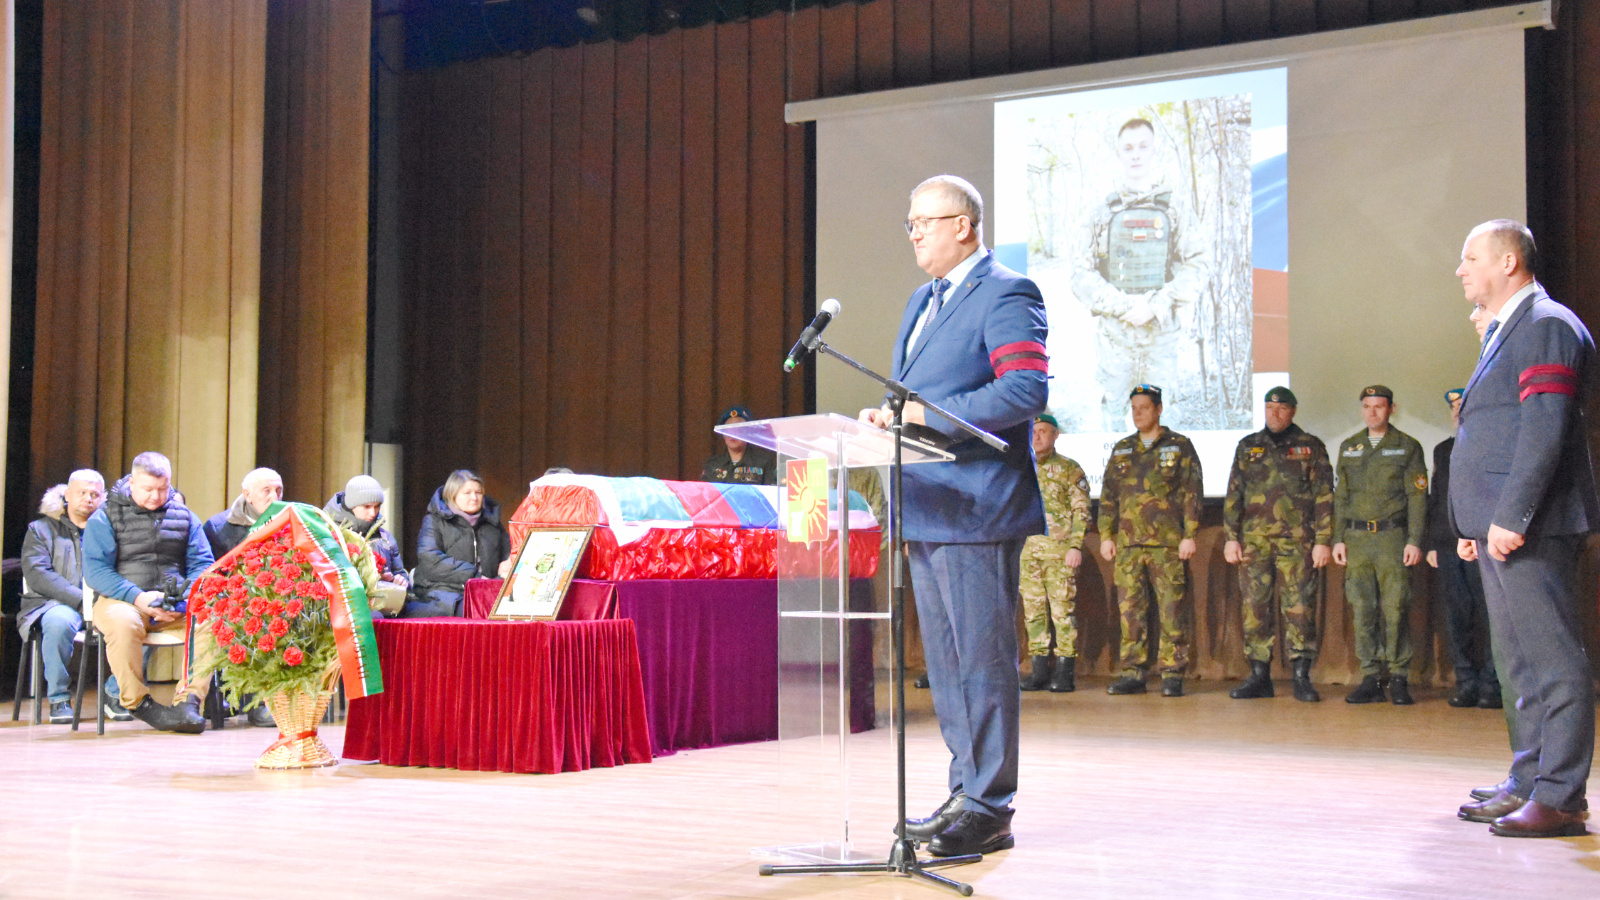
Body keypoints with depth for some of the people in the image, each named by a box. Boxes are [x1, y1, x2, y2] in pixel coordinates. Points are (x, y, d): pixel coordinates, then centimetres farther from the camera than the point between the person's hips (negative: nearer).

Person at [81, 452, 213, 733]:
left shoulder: (185, 517, 16)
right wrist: (138, 597, -19)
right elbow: (95, 571, -5)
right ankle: (138, 702, -20)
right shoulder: (105, 517, 6)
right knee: (123, 623, -38)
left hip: (176, 603, 3)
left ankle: (188, 700, -27)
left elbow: (203, 565, 11)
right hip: (121, 601, -2)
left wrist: (187, 595, -12)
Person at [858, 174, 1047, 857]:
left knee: (983, 660, -6)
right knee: (945, 664, 13)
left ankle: (988, 810, 0)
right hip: (926, 512, 10)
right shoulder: (923, 301, 20)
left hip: (974, 511, -10)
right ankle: (967, 794, 21)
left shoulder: (1005, 294, -9)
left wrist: (927, 413, -21)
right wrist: (889, 417, 5)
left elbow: (1026, 390, -20)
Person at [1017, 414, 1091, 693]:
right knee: (1033, 610, 5)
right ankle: (1040, 670, 10)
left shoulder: (1069, 469, 2)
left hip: (1059, 551, -5)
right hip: (1027, 550, 5)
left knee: (1063, 609, -6)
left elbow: (1081, 511, -3)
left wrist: (1076, 546, -12)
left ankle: (1065, 672, -3)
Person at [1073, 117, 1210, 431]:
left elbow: (1198, 266, -3)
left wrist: (1156, 306, -15)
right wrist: (1122, 306, -13)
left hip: (1163, 333, -1)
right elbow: (1082, 276, 2)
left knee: (1164, 417, 1)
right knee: (1112, 415, 5)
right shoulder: (1104, 212, 7)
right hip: (1112, 335, 1)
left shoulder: (1175, 206, 5)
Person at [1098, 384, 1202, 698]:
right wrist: (1106, 535, 10)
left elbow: (1192, 493, 1)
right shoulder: (1122, 450, 17)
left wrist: (1190, 535, -7)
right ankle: (1133, 673, 8)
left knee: (1171, 610, -3)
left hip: (1168, 543, -4)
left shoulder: (1180, 447, 5)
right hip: (1128, 543, 4)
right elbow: (1108, 495, 18)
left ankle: (1172, 675, 2)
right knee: (1130, 609, 2)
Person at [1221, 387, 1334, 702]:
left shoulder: (1311, 448, 7)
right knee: (1255, 607, 3)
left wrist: (1323, 541, -5)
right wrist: (1231, 538, 4)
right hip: (1254, 540, 3)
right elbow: (1233, 496, 13)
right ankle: (1259, 676, 10)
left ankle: (1302, 679, 0)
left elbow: (1324, 497, 3)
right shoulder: (1248, 447, 14)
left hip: (1297, 540, -3)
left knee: (1299, 607, -5)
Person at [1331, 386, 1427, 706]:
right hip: (1357, 538, 3)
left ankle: (1399, 679, 3)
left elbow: (1417, 497, 0)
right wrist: (1338, 538, 8)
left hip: (1392, 537, -3)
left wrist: (1414, 541, -8)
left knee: (1395, 610, -6)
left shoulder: (1408, 447, 4)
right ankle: (1372, 680, 5)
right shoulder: (1348, 448, 15)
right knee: (1363, 610, 1)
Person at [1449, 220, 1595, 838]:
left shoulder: (1547, 326, -10)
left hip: (1530, 529, -11)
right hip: (1500, 526, 11)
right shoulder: (1504, 332, 22)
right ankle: (1527, 783, 20)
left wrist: (1510, 517, -22)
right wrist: (1473, 524, 19)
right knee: (1519, 662, 13)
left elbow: (1545, 431, -19)